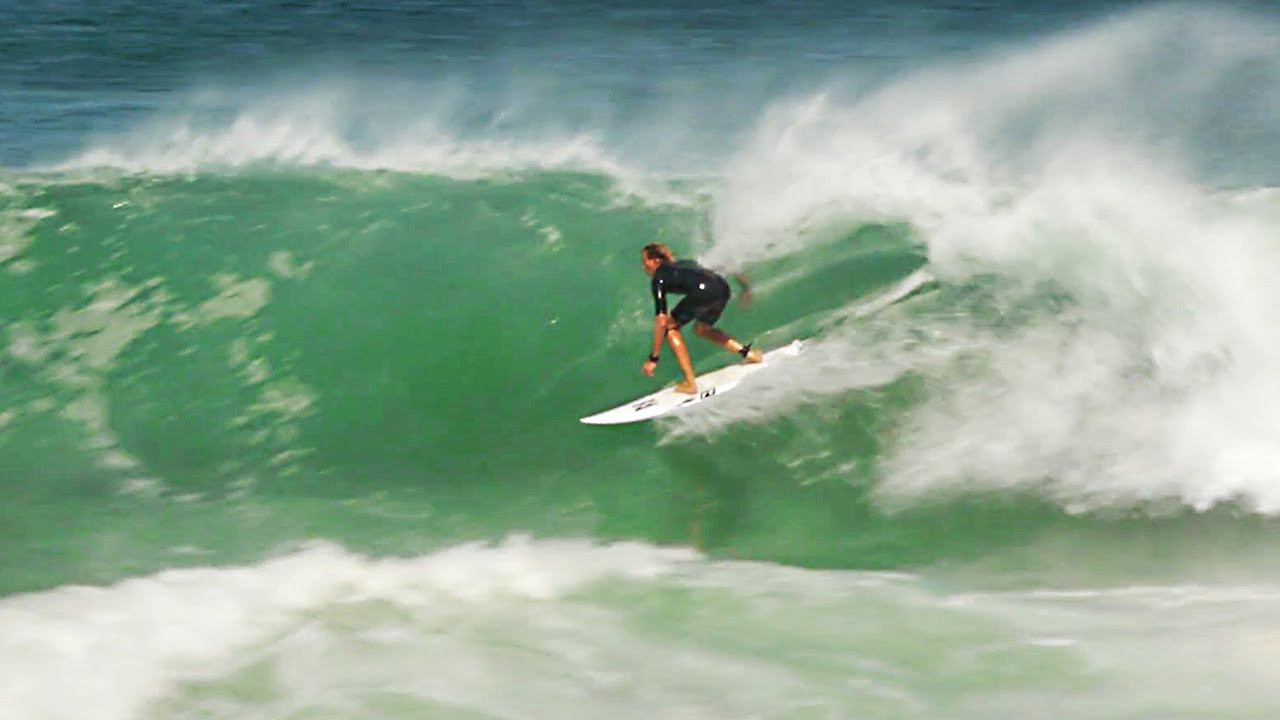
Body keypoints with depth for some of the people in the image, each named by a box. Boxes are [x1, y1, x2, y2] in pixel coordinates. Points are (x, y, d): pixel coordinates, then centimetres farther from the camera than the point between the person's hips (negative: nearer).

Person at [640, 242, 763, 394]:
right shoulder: (683, 263, 35)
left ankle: (690, 382, 5)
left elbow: (661, 319, 6)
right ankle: (747, 352, 21)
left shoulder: (659, 279, 15)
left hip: (703, 292, -7)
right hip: (723, 287, 7)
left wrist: (653, 357, 4)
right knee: (701, 328, 31)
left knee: (670, 327, 14)